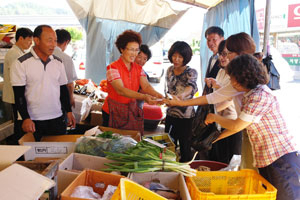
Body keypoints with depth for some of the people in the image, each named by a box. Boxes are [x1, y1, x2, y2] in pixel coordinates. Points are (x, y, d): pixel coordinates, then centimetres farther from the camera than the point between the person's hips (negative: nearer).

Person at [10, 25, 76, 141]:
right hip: (33, 122, -4)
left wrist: (69, 112, 7)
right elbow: (19, 94, -9)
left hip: (57, 119, 4)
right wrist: (26, 118, -16)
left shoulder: (58, 62, 7)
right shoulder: (21, 63, -8)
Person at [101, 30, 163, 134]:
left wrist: (157, 95, -32)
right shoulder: (112, 68, -14)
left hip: (131, 112, 5)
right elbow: (120, 90, -27)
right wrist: (144, 97, -39)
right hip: (113, 113, -4)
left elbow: (146, 86, -9)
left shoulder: (138, 68, 5)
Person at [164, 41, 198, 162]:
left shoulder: (191, 72, -11)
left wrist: (183, 94, -53)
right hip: (170, 115, 5)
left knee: (185, 148, 4)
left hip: (186, 117, -5)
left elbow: (191, 86, -33)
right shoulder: (169, 70, 5)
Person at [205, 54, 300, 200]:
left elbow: (236, 126, -17)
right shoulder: (248, 96, 12)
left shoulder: (261, 95, -19)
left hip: (282, 160, -10)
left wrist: (214, 117, 0)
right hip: (267, 162, 10)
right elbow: (239, 125, 21)